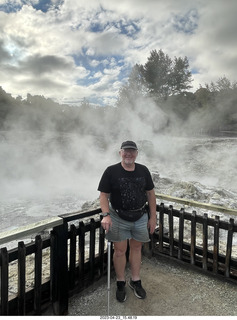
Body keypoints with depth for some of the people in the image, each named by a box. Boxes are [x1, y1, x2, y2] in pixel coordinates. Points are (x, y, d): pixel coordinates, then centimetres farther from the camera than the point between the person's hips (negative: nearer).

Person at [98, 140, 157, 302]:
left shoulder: (143, 170, -1)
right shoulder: (111, 171, -10)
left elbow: (150, 193, 5)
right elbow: (104, 195, -9)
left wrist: (153, 216, 4)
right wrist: (106, 215, -24)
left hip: (140, 217, 3)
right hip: (118, 218, -3)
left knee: (136, 248, 16)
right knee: (120, 250, 7)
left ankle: (135, 281, 37)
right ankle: (121, 284, 30)